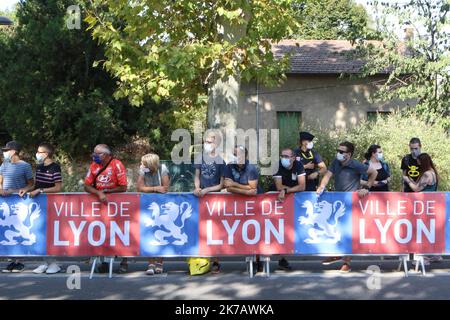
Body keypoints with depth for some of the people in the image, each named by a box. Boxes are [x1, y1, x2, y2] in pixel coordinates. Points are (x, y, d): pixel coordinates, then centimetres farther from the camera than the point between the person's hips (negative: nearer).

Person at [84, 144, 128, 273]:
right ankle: (104, 261, 15)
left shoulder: (117, 165, -14)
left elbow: (123, 188, -15)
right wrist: (99, 193, -21)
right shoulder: (94, 166, 0)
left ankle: (124, 261, 11)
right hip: (100, 202, 4)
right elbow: (87, 186, -4)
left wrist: (106, 191, -14)